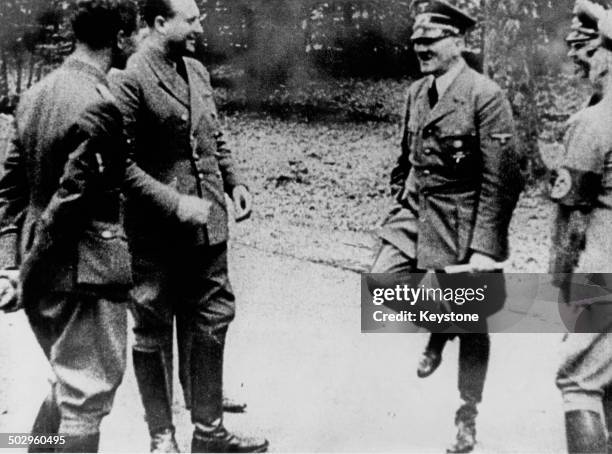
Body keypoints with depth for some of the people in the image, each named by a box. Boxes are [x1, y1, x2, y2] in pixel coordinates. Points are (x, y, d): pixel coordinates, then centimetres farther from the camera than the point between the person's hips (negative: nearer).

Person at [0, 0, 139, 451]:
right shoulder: (98, 106, -19)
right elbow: (69, 204, -21)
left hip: (43, 277, 9)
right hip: (85, 275, -8)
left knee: (68, 384, 25)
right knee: (86, 398, 6)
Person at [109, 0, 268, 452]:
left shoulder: (197, 71, 10)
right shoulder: (129, 81, -14)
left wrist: (235, 181, 6)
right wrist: (175, 202, -21)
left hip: (207, 226, 7)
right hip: (155, 237, -7)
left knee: (210, 325, 14)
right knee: (154, 335, 8)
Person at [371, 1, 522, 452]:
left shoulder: (486, 96, -15)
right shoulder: (417, 92, 7)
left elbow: (501, 180, -18)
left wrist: (486, 247, -21)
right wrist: (401, 200, 14)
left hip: (464, 223, -6)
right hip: (416, 212, 6)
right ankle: (436, 331, 22)